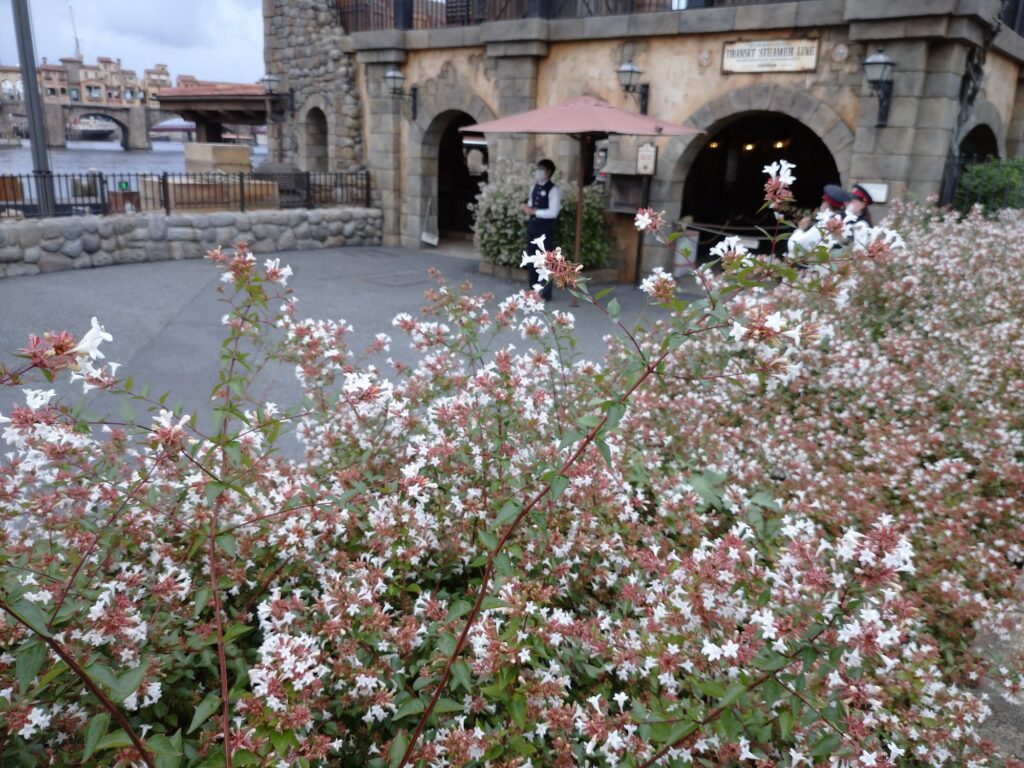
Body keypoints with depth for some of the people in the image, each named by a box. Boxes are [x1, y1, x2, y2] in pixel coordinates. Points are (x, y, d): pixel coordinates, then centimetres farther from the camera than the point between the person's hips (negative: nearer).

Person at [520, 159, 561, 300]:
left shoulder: (553, 190, -12)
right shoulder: (534, 187, 12)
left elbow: (553, 212, -20)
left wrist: (533, 211, -18)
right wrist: (526, 207, -3)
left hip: (545, 228, -8)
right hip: (532, 226, 8)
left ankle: (545, 293, 7)